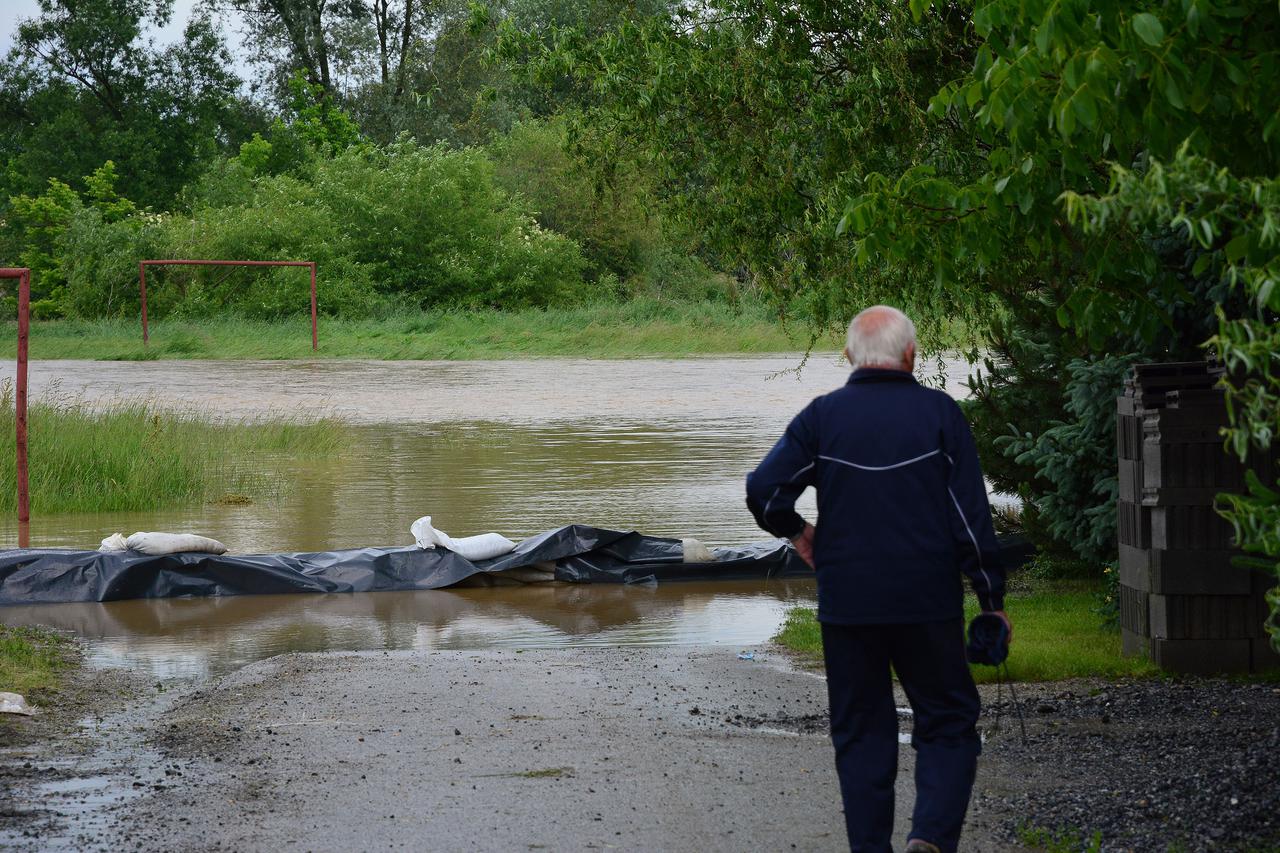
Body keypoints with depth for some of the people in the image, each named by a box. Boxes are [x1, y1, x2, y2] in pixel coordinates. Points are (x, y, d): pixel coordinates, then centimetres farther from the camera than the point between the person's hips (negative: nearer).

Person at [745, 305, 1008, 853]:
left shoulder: (822, 416, 0)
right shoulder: (939, 413, -3)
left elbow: (764, 490, -8)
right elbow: (972, 516, -4)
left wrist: (796, 531, 12)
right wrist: (992, 598, 2)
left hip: (846, 603, 1)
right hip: (928, 603, -1)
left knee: (861, 731, 12)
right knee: (948, 724, 9)